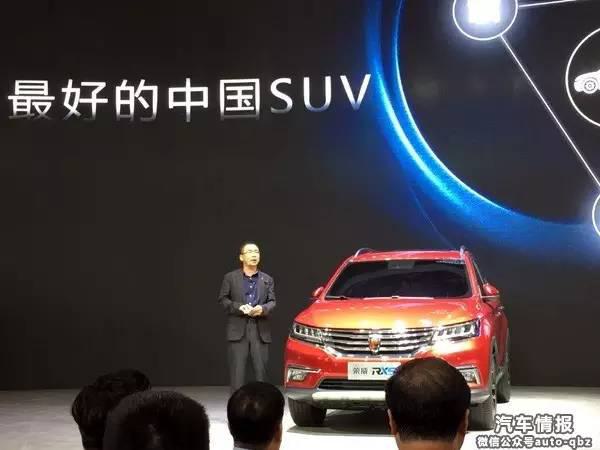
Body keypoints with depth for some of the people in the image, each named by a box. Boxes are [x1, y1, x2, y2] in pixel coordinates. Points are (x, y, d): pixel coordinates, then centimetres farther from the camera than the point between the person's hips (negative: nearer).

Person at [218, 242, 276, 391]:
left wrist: (263, 309, -13)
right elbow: (223, 299, 4)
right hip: (238, 329, -2)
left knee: (261, 369, 2)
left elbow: (272, 302, 9)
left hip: (260, 330, 2)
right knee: (237, 370, -3)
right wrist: (239, 307, -12)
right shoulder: (230, 277, 8)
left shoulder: (267, 280, 16)